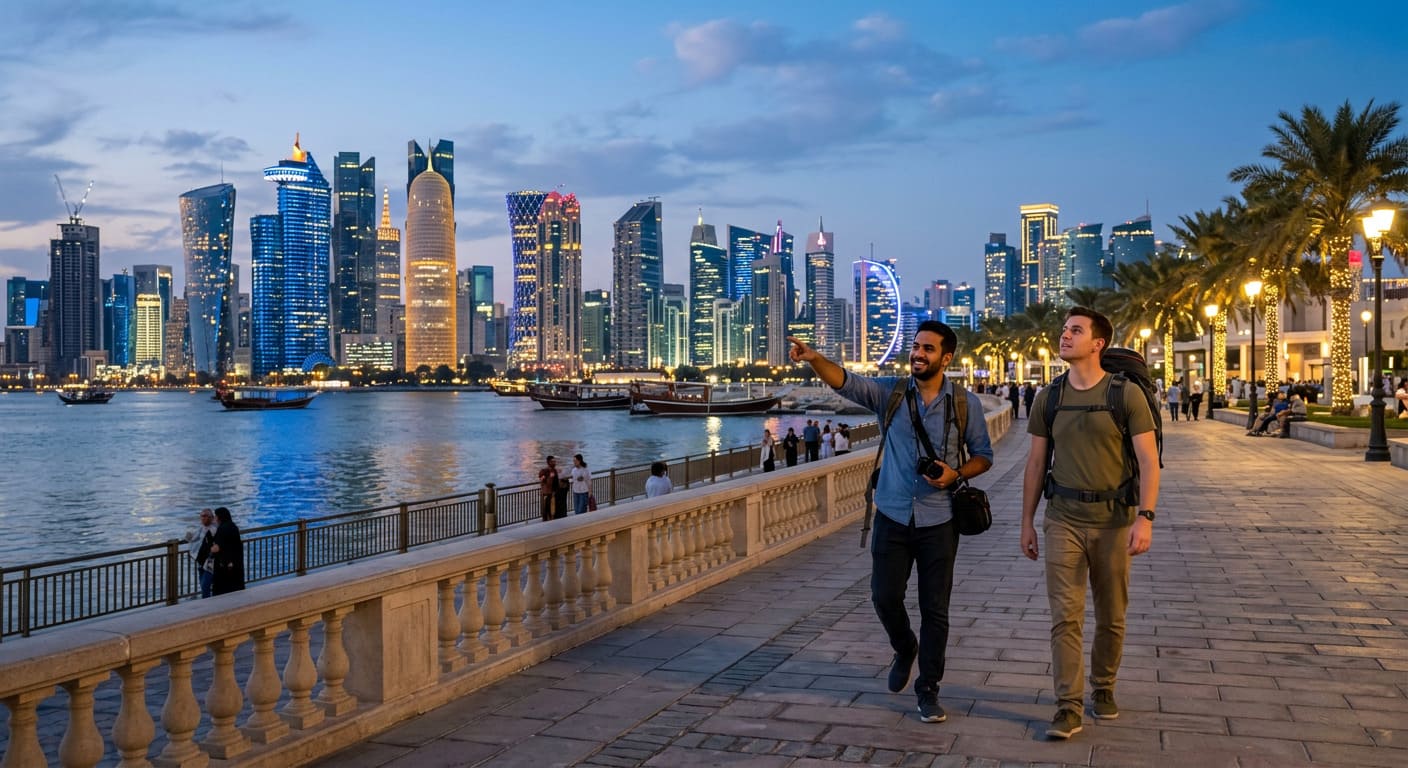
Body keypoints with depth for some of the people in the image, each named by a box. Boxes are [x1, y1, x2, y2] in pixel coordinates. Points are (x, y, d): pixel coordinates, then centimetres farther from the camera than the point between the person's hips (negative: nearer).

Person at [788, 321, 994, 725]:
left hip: (939, 521, -1)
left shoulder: (966, 404, -2)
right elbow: (846, 381, -18)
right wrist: (814, 359, -37)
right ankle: (904, 648, 36)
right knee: (885, 597, 3)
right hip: (893, 517, 1)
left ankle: (928, 688, 19)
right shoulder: (890, 392, -1)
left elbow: (983, 455, 6)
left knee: (935, 608, 4)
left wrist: (957, 474, -15)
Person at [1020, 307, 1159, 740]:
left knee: (1111, 616, 11)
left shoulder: (1127, 394, -6)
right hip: (1063, 520, 2)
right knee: (1065, 616, -3)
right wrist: (1027, 522, 7)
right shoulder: (1048, 398, 3)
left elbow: (1148, 461, -9)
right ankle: (1068, 708, 1)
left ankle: (1103, 688, 32)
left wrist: (1145, 517, -19)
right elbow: (1036, 463, 9)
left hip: (1113, 520, -1)